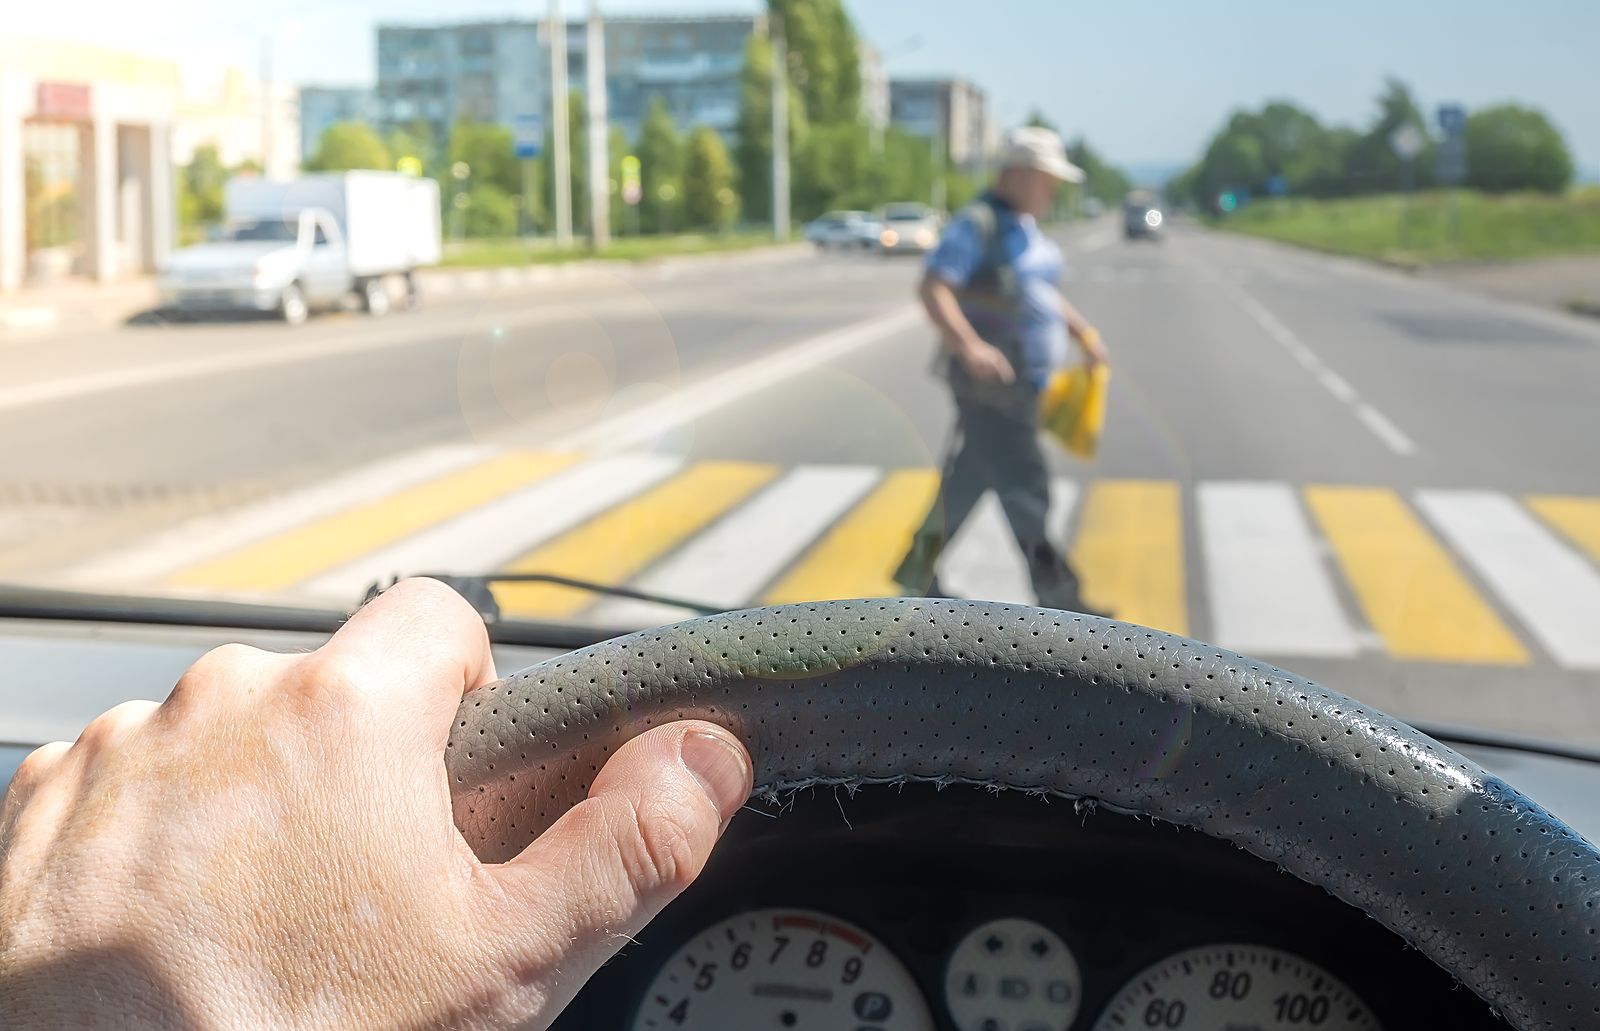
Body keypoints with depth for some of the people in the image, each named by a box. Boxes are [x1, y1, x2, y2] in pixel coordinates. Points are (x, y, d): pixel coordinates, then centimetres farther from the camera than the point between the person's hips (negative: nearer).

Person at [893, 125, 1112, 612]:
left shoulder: (1025, 227, 16)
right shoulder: (975, 225, -13)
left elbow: (1045, 295, 27)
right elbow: (932, 290, -23)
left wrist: (1083, 333, 13)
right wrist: (970, 347, -35)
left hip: (1022, 384, 9)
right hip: (988, 386, -9)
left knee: (966, 483, 14)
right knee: (1024, 489, -8)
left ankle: (918, 572, 26)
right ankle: (1056, 594, -4)